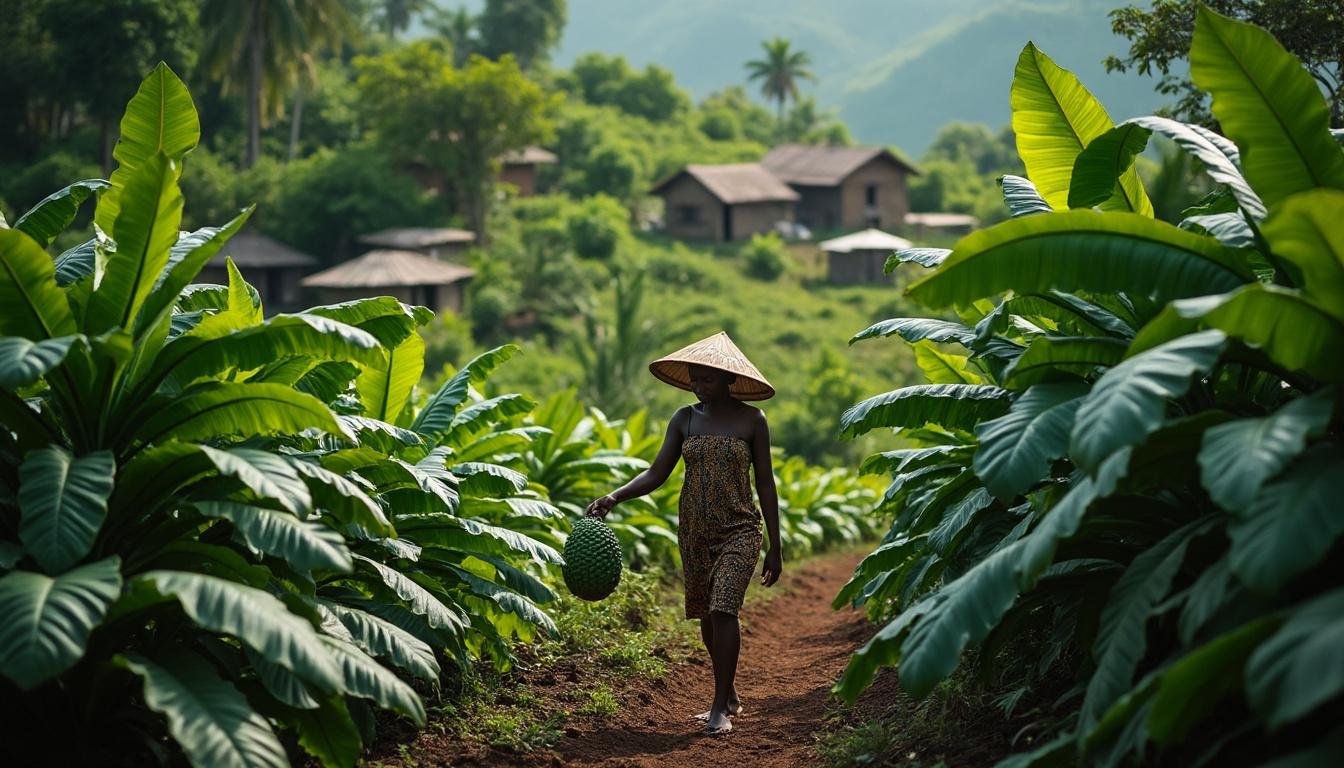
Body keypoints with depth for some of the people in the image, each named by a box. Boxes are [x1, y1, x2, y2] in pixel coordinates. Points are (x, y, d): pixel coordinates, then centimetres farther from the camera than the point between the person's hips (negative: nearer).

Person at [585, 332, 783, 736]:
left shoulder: (751, 420, -4)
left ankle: (720, 707, -13)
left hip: (739, 531, -4)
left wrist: (774, 549, -1)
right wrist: (614, 497, -18)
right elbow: (655, 474, 0)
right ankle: (730, 695, 28)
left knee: (723, 610, -17)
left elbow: (765, 484, -1)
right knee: (707, 615, 11)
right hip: (694, 532, 4)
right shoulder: (684, 419, 4)